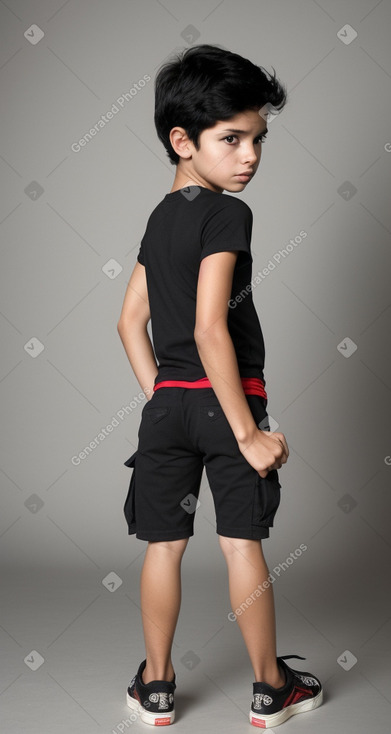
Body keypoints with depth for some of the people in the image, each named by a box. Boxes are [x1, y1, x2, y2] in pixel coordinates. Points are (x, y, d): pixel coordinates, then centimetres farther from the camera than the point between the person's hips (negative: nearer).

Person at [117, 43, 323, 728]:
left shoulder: (159, 218, 11)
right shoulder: (226, 214, -14)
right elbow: (209, 329, -22)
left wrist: (157, 395, 14)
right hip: (225, 399, -6)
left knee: (164, 545, 12)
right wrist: (248, 432, -19)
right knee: (242, 543, 5)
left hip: (167, 402, 6)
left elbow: (130, 321, 13)